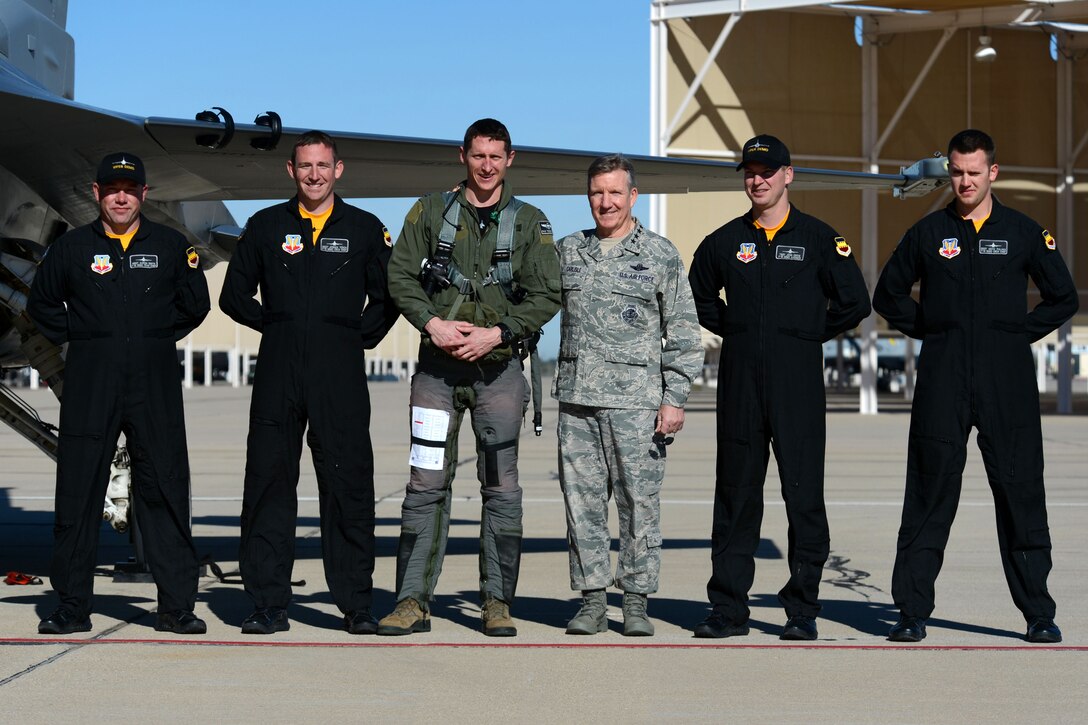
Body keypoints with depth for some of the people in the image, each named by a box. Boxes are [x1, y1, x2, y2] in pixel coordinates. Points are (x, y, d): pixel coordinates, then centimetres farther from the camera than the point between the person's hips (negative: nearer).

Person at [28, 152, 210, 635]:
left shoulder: (171, 246, 7)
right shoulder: (71, 248, 7)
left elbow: (195, 304, 18)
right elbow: (41, 303, 18)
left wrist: (158, 338, 11)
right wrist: (74, 340, 8)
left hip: (155, 383, 0)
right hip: (89, 385, 0)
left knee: (165, 491, -1)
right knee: (78, 494, 1)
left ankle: (176, 605, 4)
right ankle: (72, 607, 9)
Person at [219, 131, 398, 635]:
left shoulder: (364, 229, 9)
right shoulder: (266, 226, 11)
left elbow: (388, 295, 13)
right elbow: (234, 295, 15)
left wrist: (360, 337, 3)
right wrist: (275, 324, 6)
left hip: (340, 372, -1)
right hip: (278, 372, 1)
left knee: (348, 487, -1)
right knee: (268, 484, 0)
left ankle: (356, 605, 6)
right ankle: (269, 604, 6)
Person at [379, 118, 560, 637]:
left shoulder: (530, 223, 7)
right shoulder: (431, 211, 9)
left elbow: (546, 294, 1)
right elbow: (400, 274, 4)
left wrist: (496, 333, -11)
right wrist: (432, 323, -11)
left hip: (498, 366, 0)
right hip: (437, 366, 0)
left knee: (501, 486, 2)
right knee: (426, 483, -1)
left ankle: (496, 602, 9)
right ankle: (413, 601, 2)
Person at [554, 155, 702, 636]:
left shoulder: (661, 255, 2)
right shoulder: (567, 252, 13)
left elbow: (683, 333, 1)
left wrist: (675, 398, -5)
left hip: (636, 401, -3)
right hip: (576, 398, 3)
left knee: (639, 500, -2)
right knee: (582, 501, 4)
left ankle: (636, 603, 6)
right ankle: (591, 602, 11)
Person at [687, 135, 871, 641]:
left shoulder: (819, 239, 3)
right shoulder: (725, 241, 10)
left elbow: (854, 304, 3)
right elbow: (698, 297, 24)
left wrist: (807, 335, 3)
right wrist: (735, 331, 12)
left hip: (798, 385, -2)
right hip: (740, 385, 2)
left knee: (804, 495, -2)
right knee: (735, 495, 4)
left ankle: (802, 610, 5)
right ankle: (728, 608, 9)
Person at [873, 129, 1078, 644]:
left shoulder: (1024, 233, 6)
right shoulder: (928, 233, 8)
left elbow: (1063, 298, 12)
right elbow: (888, 295, 17)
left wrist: (1018, 333, 3)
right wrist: (927, 329, 6)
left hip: (1007, 384, 0)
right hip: (942, 382, 1)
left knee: (1020, 494, 1)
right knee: (930, 493, 1)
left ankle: (1039, 614, 9)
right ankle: (912, 611, 6)